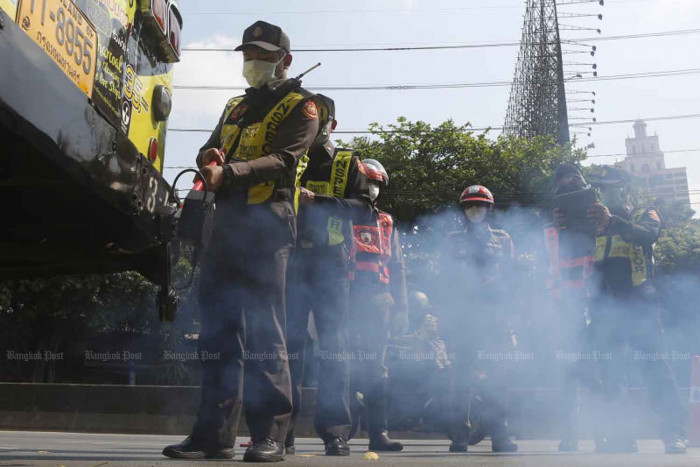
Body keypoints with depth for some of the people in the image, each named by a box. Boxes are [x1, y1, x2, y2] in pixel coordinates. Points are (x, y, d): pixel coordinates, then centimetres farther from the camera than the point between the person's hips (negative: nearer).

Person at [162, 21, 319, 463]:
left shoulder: (300, 105, 4)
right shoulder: (236, 107, 27)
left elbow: (284, 159, -12)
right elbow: (210, 150, 20)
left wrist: (229, 172, -26)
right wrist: (210, 155, -6)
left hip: (267, 221, -7)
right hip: (227, 221, 7)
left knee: (263, 329, -10)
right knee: (219, 326, 5)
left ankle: (271, 434, -3)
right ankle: (215, 433, 10)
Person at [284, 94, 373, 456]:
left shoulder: (348, 162, 12)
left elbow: (363, 205, -3)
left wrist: (317, 201, -15)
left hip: (331, 264, -1)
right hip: (292, 262, 2)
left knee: (334, 346, -4)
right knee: (288, 342, 0)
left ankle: (335, 430, 1)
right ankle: (283, 428, 6)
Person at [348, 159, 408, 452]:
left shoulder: (386, 224, 20)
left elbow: (397, 269, 17)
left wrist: (401, 308, 9)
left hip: (378, 299, 3)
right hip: (345, 298, -3)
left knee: (375, 366, 3)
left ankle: (378, 433, 4)